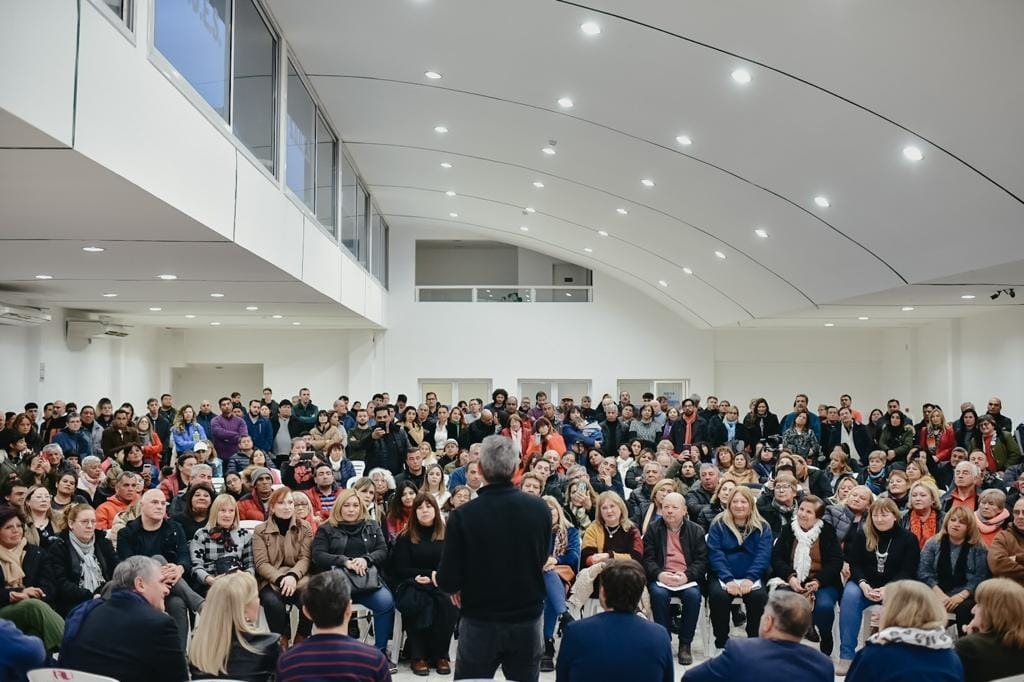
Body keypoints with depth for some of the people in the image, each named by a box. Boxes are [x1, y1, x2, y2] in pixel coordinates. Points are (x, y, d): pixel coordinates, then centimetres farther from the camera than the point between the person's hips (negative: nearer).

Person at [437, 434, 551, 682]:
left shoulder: (462, 515, -19)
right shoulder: (540, 509, -8)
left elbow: (448, 581, -14)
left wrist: (458, 585, 8)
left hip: (480, 623, -2)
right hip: (528, 621, 3)